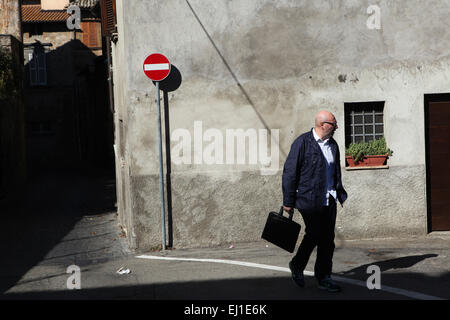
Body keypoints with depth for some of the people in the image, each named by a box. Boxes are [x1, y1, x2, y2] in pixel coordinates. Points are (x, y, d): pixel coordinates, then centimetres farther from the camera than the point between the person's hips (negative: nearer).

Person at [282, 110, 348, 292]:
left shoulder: (332, 145, 14)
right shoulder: (302, 142, -7)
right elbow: (289, 172, -8)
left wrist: (342, 196, 19)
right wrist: (288, 201, -9)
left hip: (328, 199, 6)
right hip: (309, 198, -6)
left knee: (327, 238, 4)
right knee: (314, 234, -10)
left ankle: (323, 277, 12)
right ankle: (297, 266, 15)